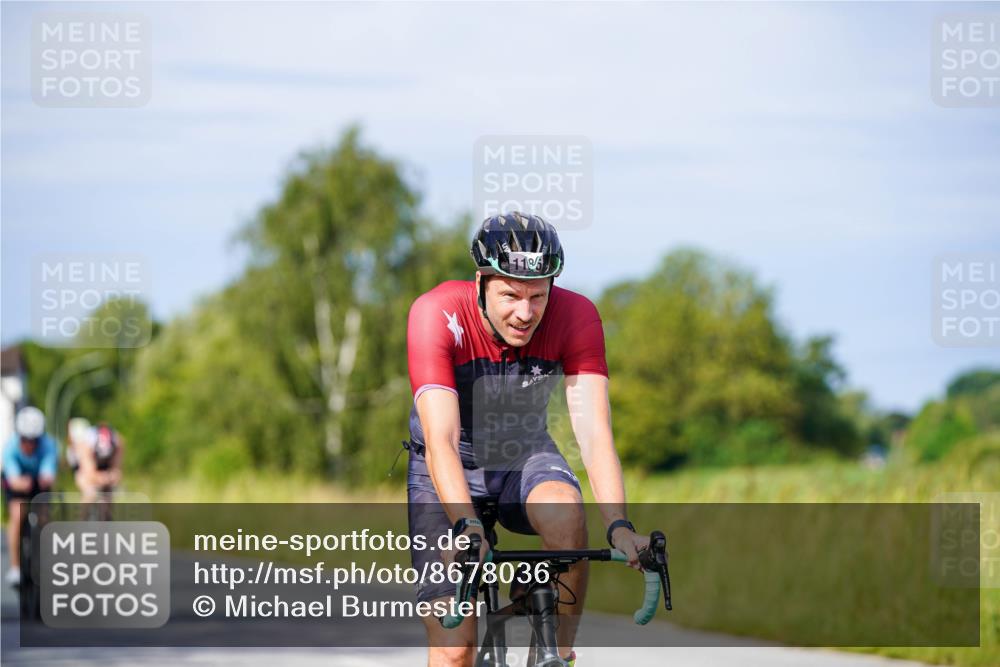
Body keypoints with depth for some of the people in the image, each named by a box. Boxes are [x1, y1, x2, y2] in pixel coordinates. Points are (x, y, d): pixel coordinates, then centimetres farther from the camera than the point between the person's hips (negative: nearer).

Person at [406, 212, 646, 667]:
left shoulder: (575, 316, -23)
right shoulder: (436, 314, -29)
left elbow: (594, 430, -30)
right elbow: (440, 441, -38)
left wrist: (618, 525, -45)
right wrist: (467, 527, -53)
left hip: (525, 458, 2)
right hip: (450, 471, -2)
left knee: (564, 514, -34)